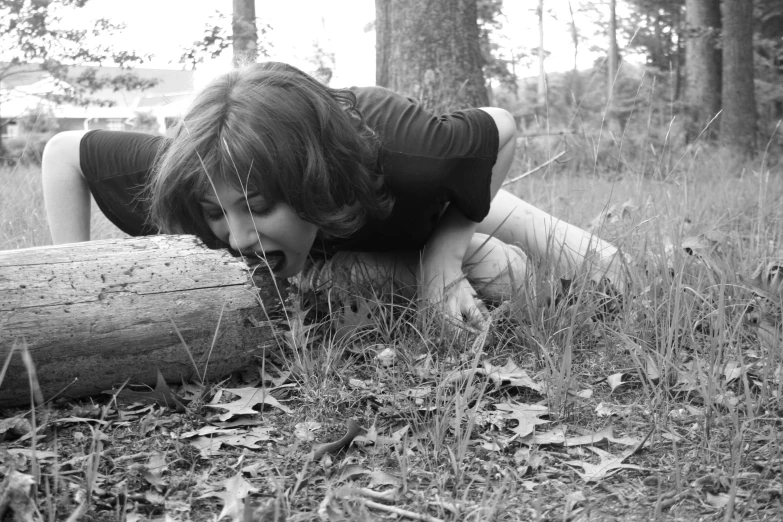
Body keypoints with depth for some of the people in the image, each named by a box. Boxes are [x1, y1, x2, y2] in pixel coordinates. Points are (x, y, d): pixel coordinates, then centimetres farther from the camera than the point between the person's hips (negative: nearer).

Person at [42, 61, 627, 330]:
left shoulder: (403, 153, -49)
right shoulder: (216, 168, -42)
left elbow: (503, 127, -26)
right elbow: (64, 152, -27)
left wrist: (445, 254, -35)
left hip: (436, 211, -1)